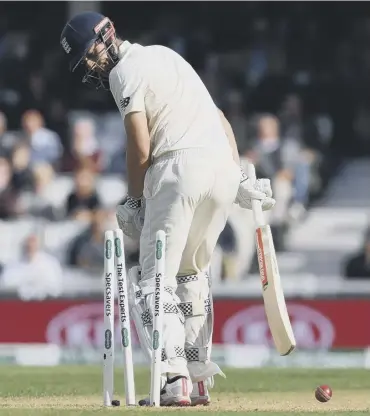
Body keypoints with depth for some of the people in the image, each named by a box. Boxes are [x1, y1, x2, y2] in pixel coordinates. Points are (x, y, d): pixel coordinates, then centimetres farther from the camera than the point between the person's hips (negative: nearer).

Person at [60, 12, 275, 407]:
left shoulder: (125, 71, 1)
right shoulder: (166, 54, 27)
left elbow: (140, 147, -6)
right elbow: (219, 117, 22)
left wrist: (134, 201, 5)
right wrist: (240, 177, 15)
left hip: (181, 165, -8)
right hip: (225, 167, 8)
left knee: (153, 280, -5)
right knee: (191, 271, 21)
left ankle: (174, 379, -20)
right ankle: (198, 380, 17)